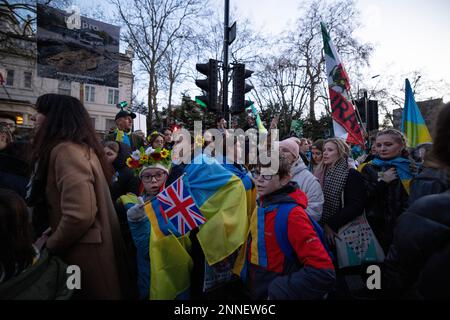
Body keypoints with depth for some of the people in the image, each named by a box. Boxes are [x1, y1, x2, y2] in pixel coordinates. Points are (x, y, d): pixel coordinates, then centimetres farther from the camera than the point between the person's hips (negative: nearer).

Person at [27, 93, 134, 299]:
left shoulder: (66, 150, -19)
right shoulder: (78, 147, 10)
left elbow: (80, 215, -29)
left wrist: (49, 246, -13)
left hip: (83, 253, -9)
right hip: (83, 246, 9)